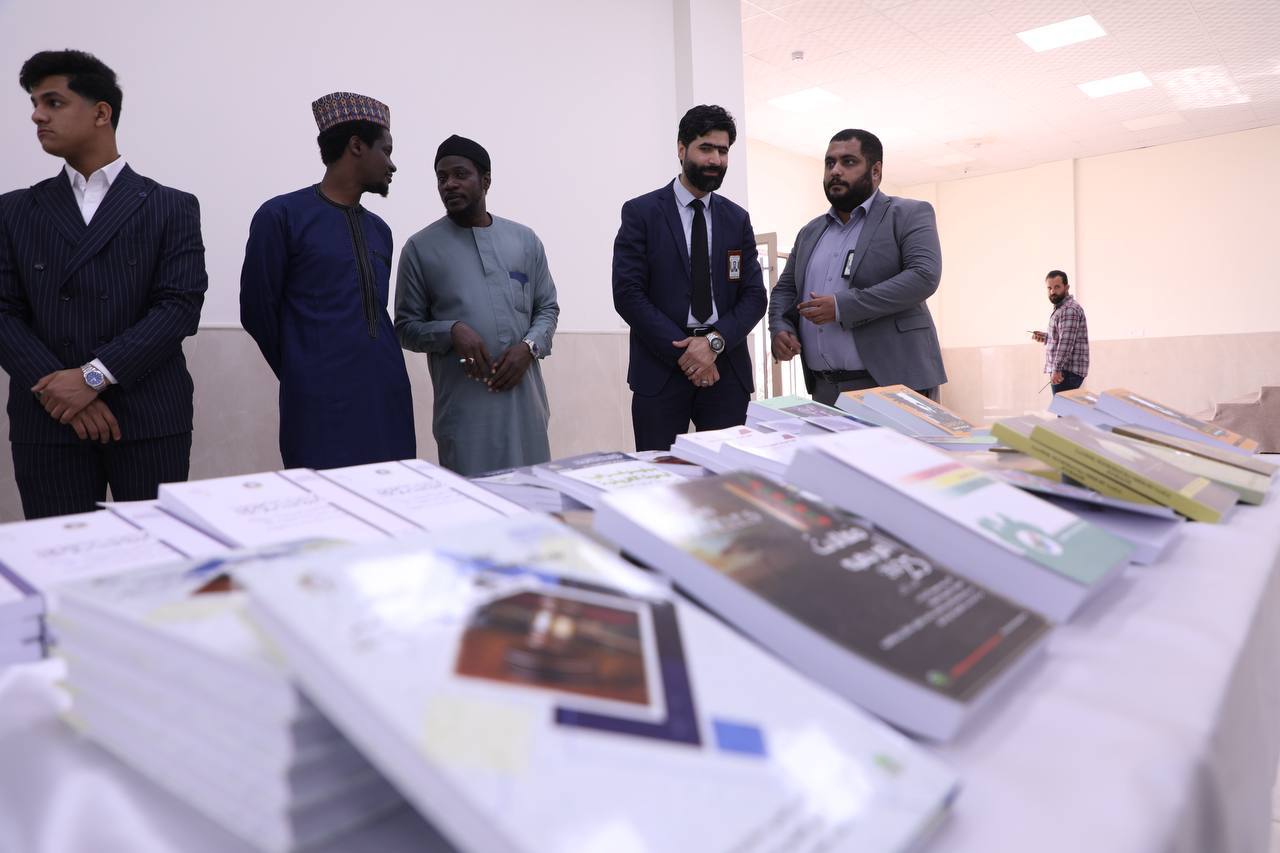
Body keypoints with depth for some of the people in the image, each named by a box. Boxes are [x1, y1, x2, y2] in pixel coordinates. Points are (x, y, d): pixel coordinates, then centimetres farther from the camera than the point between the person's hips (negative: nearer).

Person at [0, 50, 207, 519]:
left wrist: (94, 375, -14)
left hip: (150, 420, -2)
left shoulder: (171, 208, 6)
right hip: (48, 421, 2)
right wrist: (61, 389, -10)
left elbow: (180, 306, -5)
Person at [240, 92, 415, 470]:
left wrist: (379, 375, 14)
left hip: (389, 403, 6)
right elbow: (258, 313, 0)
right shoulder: (282, 216, -4)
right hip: (322, 408, -6)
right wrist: (306, 376, 9)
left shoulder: (380, 229, 15)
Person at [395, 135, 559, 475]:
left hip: (524, 400, 3)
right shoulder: (420, 248, 3)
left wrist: (529, 346, -7)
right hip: (463, 407, -2)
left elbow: (548, 308, 13)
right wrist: (451, 331, -15)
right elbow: (406, 327, 5)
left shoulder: (525, 240, 9)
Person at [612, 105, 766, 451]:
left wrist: (715, 341, -11)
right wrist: (684, 351, -12)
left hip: (727, 370, 3)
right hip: (660, 370, -3)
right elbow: (627, 293, -7)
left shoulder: (737, 219, 13)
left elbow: (754, 296, 7)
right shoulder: (640, 212, 1)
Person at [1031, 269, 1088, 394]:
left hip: (1067, 371, -10)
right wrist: (1045, 337, 12)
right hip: (1064, 370, 10)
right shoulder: (1060, 307, 19)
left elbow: (1066, 342, -22)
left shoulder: (1070, 309, -14)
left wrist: (1057, 369, -25)